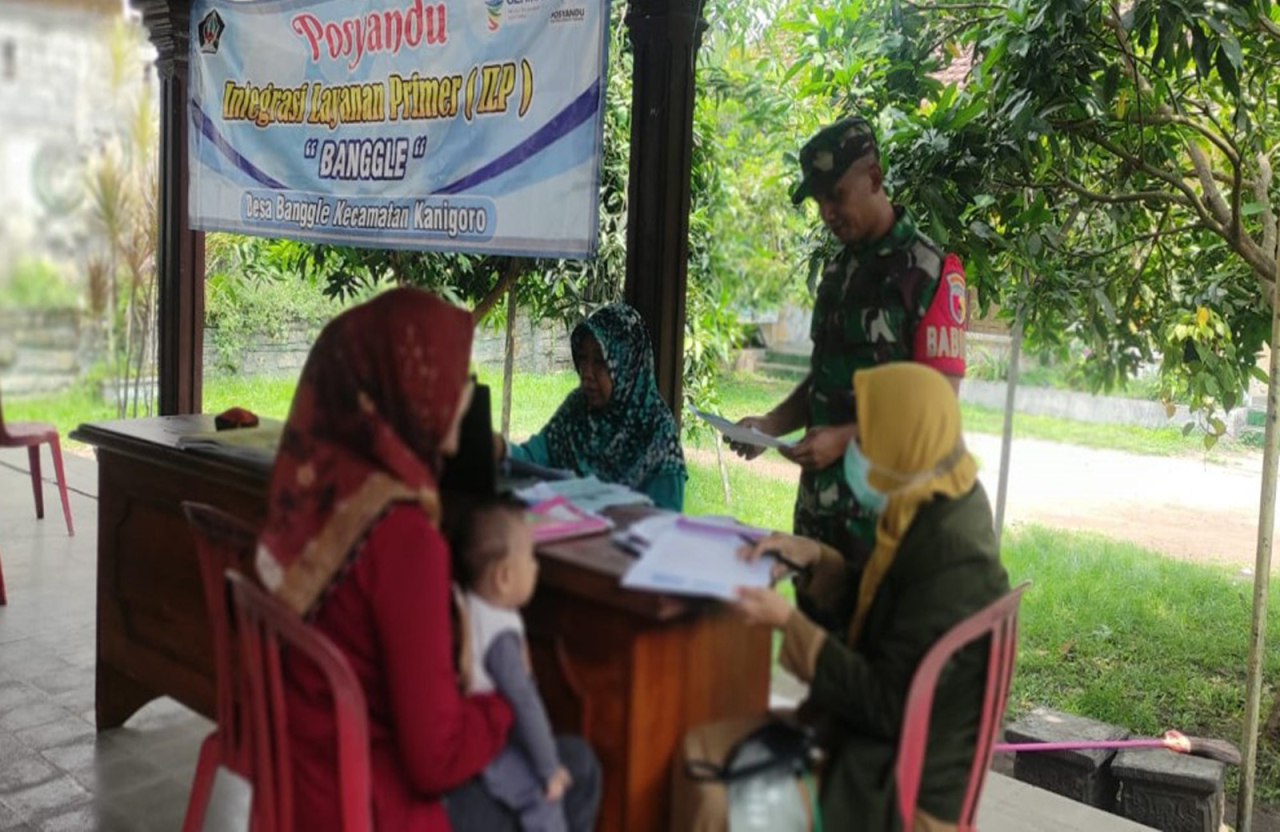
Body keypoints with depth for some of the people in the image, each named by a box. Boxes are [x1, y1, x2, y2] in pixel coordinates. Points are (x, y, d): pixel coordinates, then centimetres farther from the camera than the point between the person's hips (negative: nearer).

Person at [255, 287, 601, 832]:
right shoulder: (400, 535, -31)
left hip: (306, 766, 8)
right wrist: (508, 703, -8)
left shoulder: (318, 474, -7)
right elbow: (437, 757, -26)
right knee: (574, 771, 12)